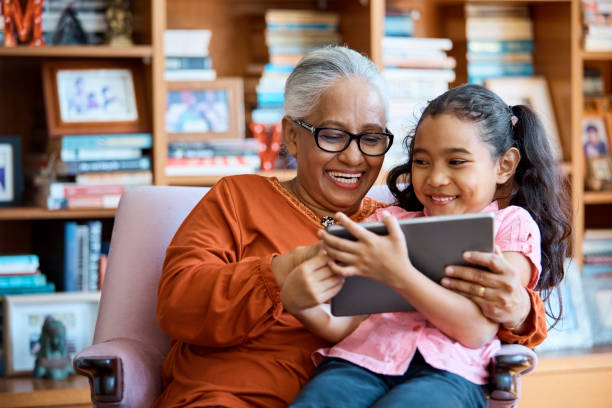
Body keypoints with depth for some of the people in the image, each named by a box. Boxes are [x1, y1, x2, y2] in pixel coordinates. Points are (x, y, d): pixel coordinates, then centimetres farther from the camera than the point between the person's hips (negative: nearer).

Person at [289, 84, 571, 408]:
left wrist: (398, 274, -14)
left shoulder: (512, 224, 15)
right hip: (363, 357, 3)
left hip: (449, 371, -3)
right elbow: (343, 325, 14)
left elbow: (478, 330, -3)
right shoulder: (388, 221, 26)